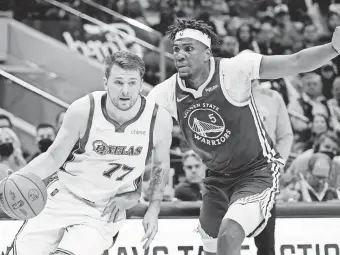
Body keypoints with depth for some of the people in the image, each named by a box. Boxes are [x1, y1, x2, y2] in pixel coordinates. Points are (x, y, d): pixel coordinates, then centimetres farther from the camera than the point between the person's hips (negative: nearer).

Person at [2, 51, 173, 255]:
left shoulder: (159, 119, -15)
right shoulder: (83, 110, -16)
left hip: (107, 211, -1)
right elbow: (54, 157, -4)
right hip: (64, 197, 1)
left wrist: (154, 209, 0)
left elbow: (161, 164, 6)